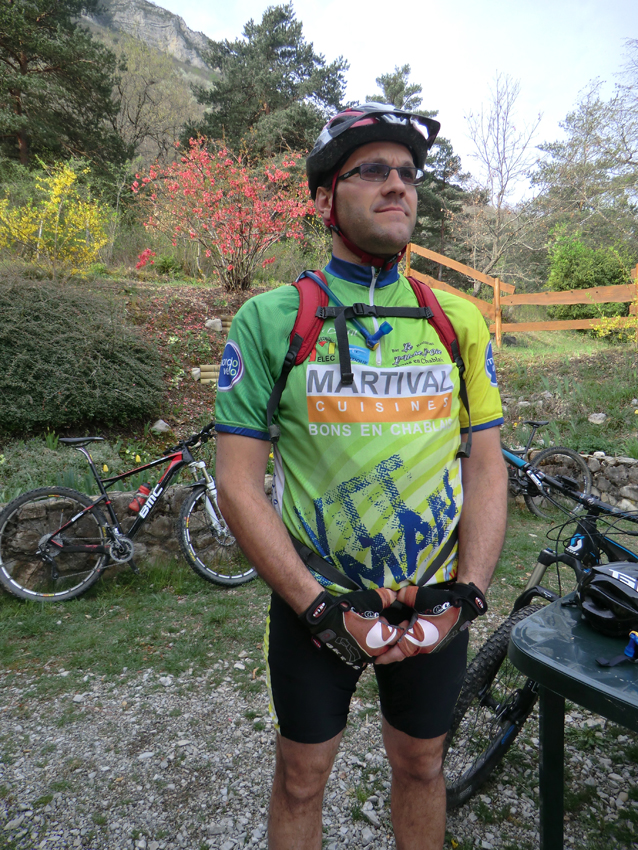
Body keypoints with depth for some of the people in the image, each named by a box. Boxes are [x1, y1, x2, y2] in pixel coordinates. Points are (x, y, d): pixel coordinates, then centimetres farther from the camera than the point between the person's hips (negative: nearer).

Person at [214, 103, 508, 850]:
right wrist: (321, 608, -16)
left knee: (420, 766, 22)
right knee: (301, 776, 19)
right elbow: (238, 482, -11)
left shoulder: (459, 320, 0)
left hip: (436, 604, 3)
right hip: (314, 602, -2)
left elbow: (487, 466, 1)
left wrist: (467, 594, -9)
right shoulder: (269, 318, -9)